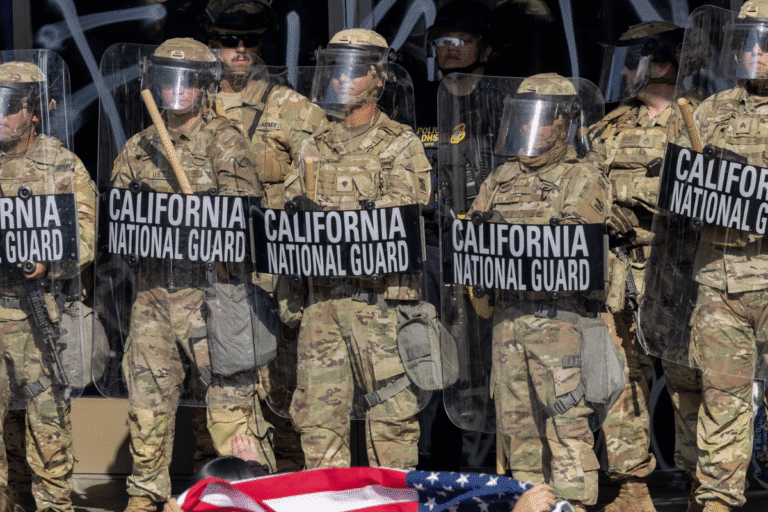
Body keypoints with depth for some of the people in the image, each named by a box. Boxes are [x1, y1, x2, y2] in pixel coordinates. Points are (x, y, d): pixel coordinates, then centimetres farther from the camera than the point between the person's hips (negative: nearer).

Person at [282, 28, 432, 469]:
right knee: (318, 406, 4)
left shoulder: (401, 146, 0)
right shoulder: (316, 148, 18)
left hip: (380, 297, -5)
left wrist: (329, 217, -24)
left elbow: (396, 215, -13)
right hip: (323, 296, 5)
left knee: (391, 408, -2)